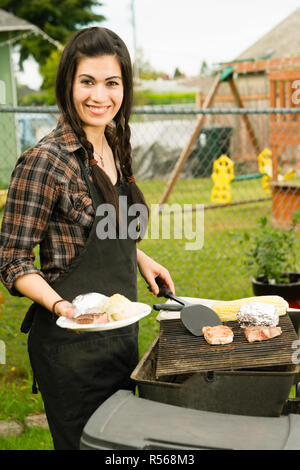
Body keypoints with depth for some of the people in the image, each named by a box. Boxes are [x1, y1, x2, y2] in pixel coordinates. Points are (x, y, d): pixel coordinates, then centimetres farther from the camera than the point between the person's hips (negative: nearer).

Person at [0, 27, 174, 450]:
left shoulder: (114, 147, 5)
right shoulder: (44, 161, -19)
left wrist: (140, 258, 10)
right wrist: (59, 304, -30)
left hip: (122, 332, 8)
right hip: (72, 342, -8)